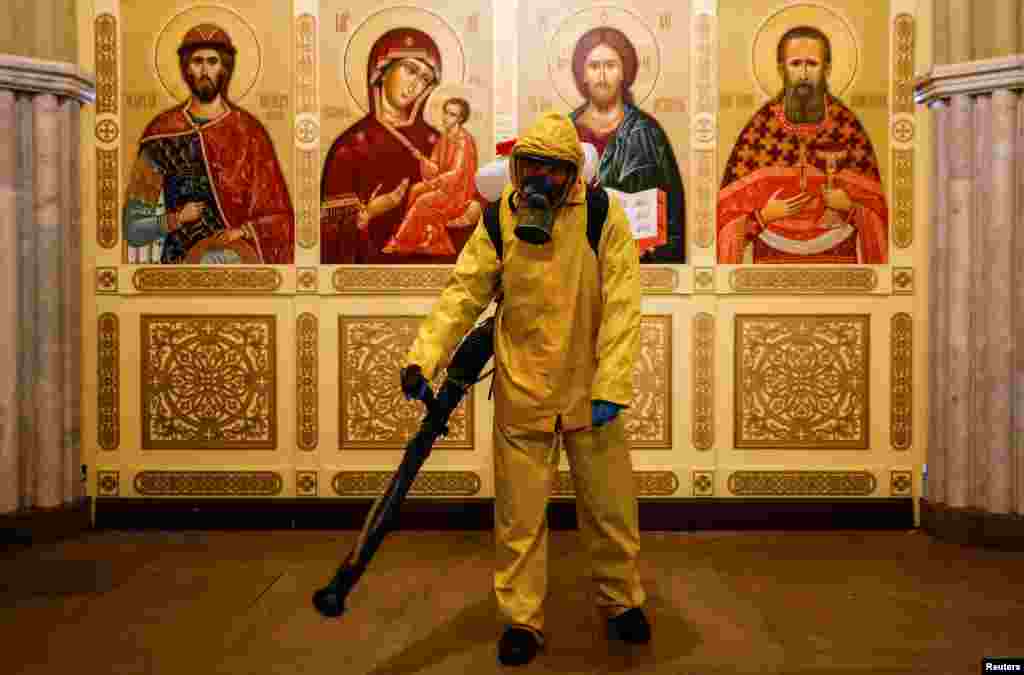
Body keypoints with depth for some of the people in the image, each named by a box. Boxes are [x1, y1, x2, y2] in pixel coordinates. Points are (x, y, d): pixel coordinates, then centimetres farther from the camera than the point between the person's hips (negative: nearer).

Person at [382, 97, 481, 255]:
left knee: (424, 201, -21)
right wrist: (423, 160, -15)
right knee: (416, 190, -9)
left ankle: (401, 243, -10)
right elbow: (434, 168, 7)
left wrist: (432, 184, -21)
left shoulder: (463, 140, -17)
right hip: (445, 184, 8)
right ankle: (427, 240, -10)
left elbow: (456, 173, -22)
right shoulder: (444, 138, 9)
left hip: (460, 189, -8)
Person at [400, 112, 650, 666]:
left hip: (589, 392, -1)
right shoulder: (499, 220, -2)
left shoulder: (605, 217, -8)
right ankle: (521, 620, 26)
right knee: (519, 515, 8)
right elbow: (463, 293, -3)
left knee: (611, 507, 13)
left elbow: (621, 308, -11)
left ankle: (622, 601, 37)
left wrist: (611, 388, -18)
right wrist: (423, 359, -15)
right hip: (520, 395, 1)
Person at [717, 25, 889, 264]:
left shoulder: (847, 125, -5)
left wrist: (848, 206, -18)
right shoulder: (760, 126, -6)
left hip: (837, 253, 1)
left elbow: (873, 205, 0)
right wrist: (764, 213, -19)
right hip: (773, 254, 0)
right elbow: (731, 204, -3)